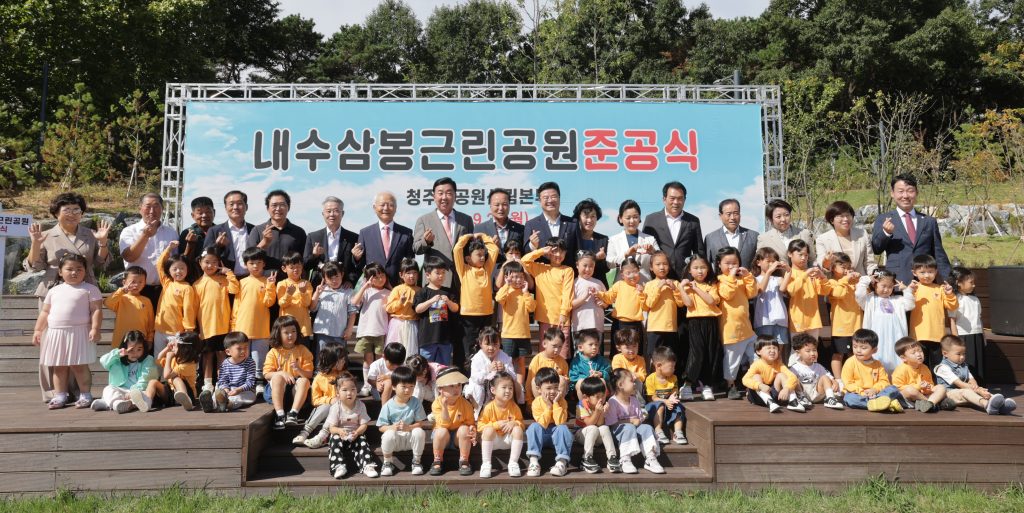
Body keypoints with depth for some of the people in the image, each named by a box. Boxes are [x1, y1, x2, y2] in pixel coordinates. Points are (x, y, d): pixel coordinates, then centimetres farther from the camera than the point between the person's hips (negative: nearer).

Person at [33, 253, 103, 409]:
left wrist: (95, 328, -17)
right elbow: (45, 312, 17)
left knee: (79, 366, -3)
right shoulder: (54, 290, 14)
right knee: (59, 366, 10)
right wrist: (38, 330, 11)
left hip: (79, 333, -5)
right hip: (55, 333, 5)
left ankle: (85, 394, 8)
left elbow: (97, 310, -7)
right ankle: (60, 395, 18)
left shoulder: (90, 289, -1)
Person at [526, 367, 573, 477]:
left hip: (557, 434, 0)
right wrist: (548, 407, -24)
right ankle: (534, 461, -33)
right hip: (541, 436, 0)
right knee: (534, 427, -28)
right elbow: (542, 424, -19)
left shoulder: (561, 401, -10)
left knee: (563, 428, -31)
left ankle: (562, 461, -31)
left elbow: (560, 422, -23)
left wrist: (556, 404, -26)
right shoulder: (536, 403, -11)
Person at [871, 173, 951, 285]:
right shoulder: (883, 220, 6)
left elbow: (939, 255, 16)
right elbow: (876, 249, -3)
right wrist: (886, 233, -21)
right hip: (896, 283, -2)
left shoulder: (929, 221, 13)